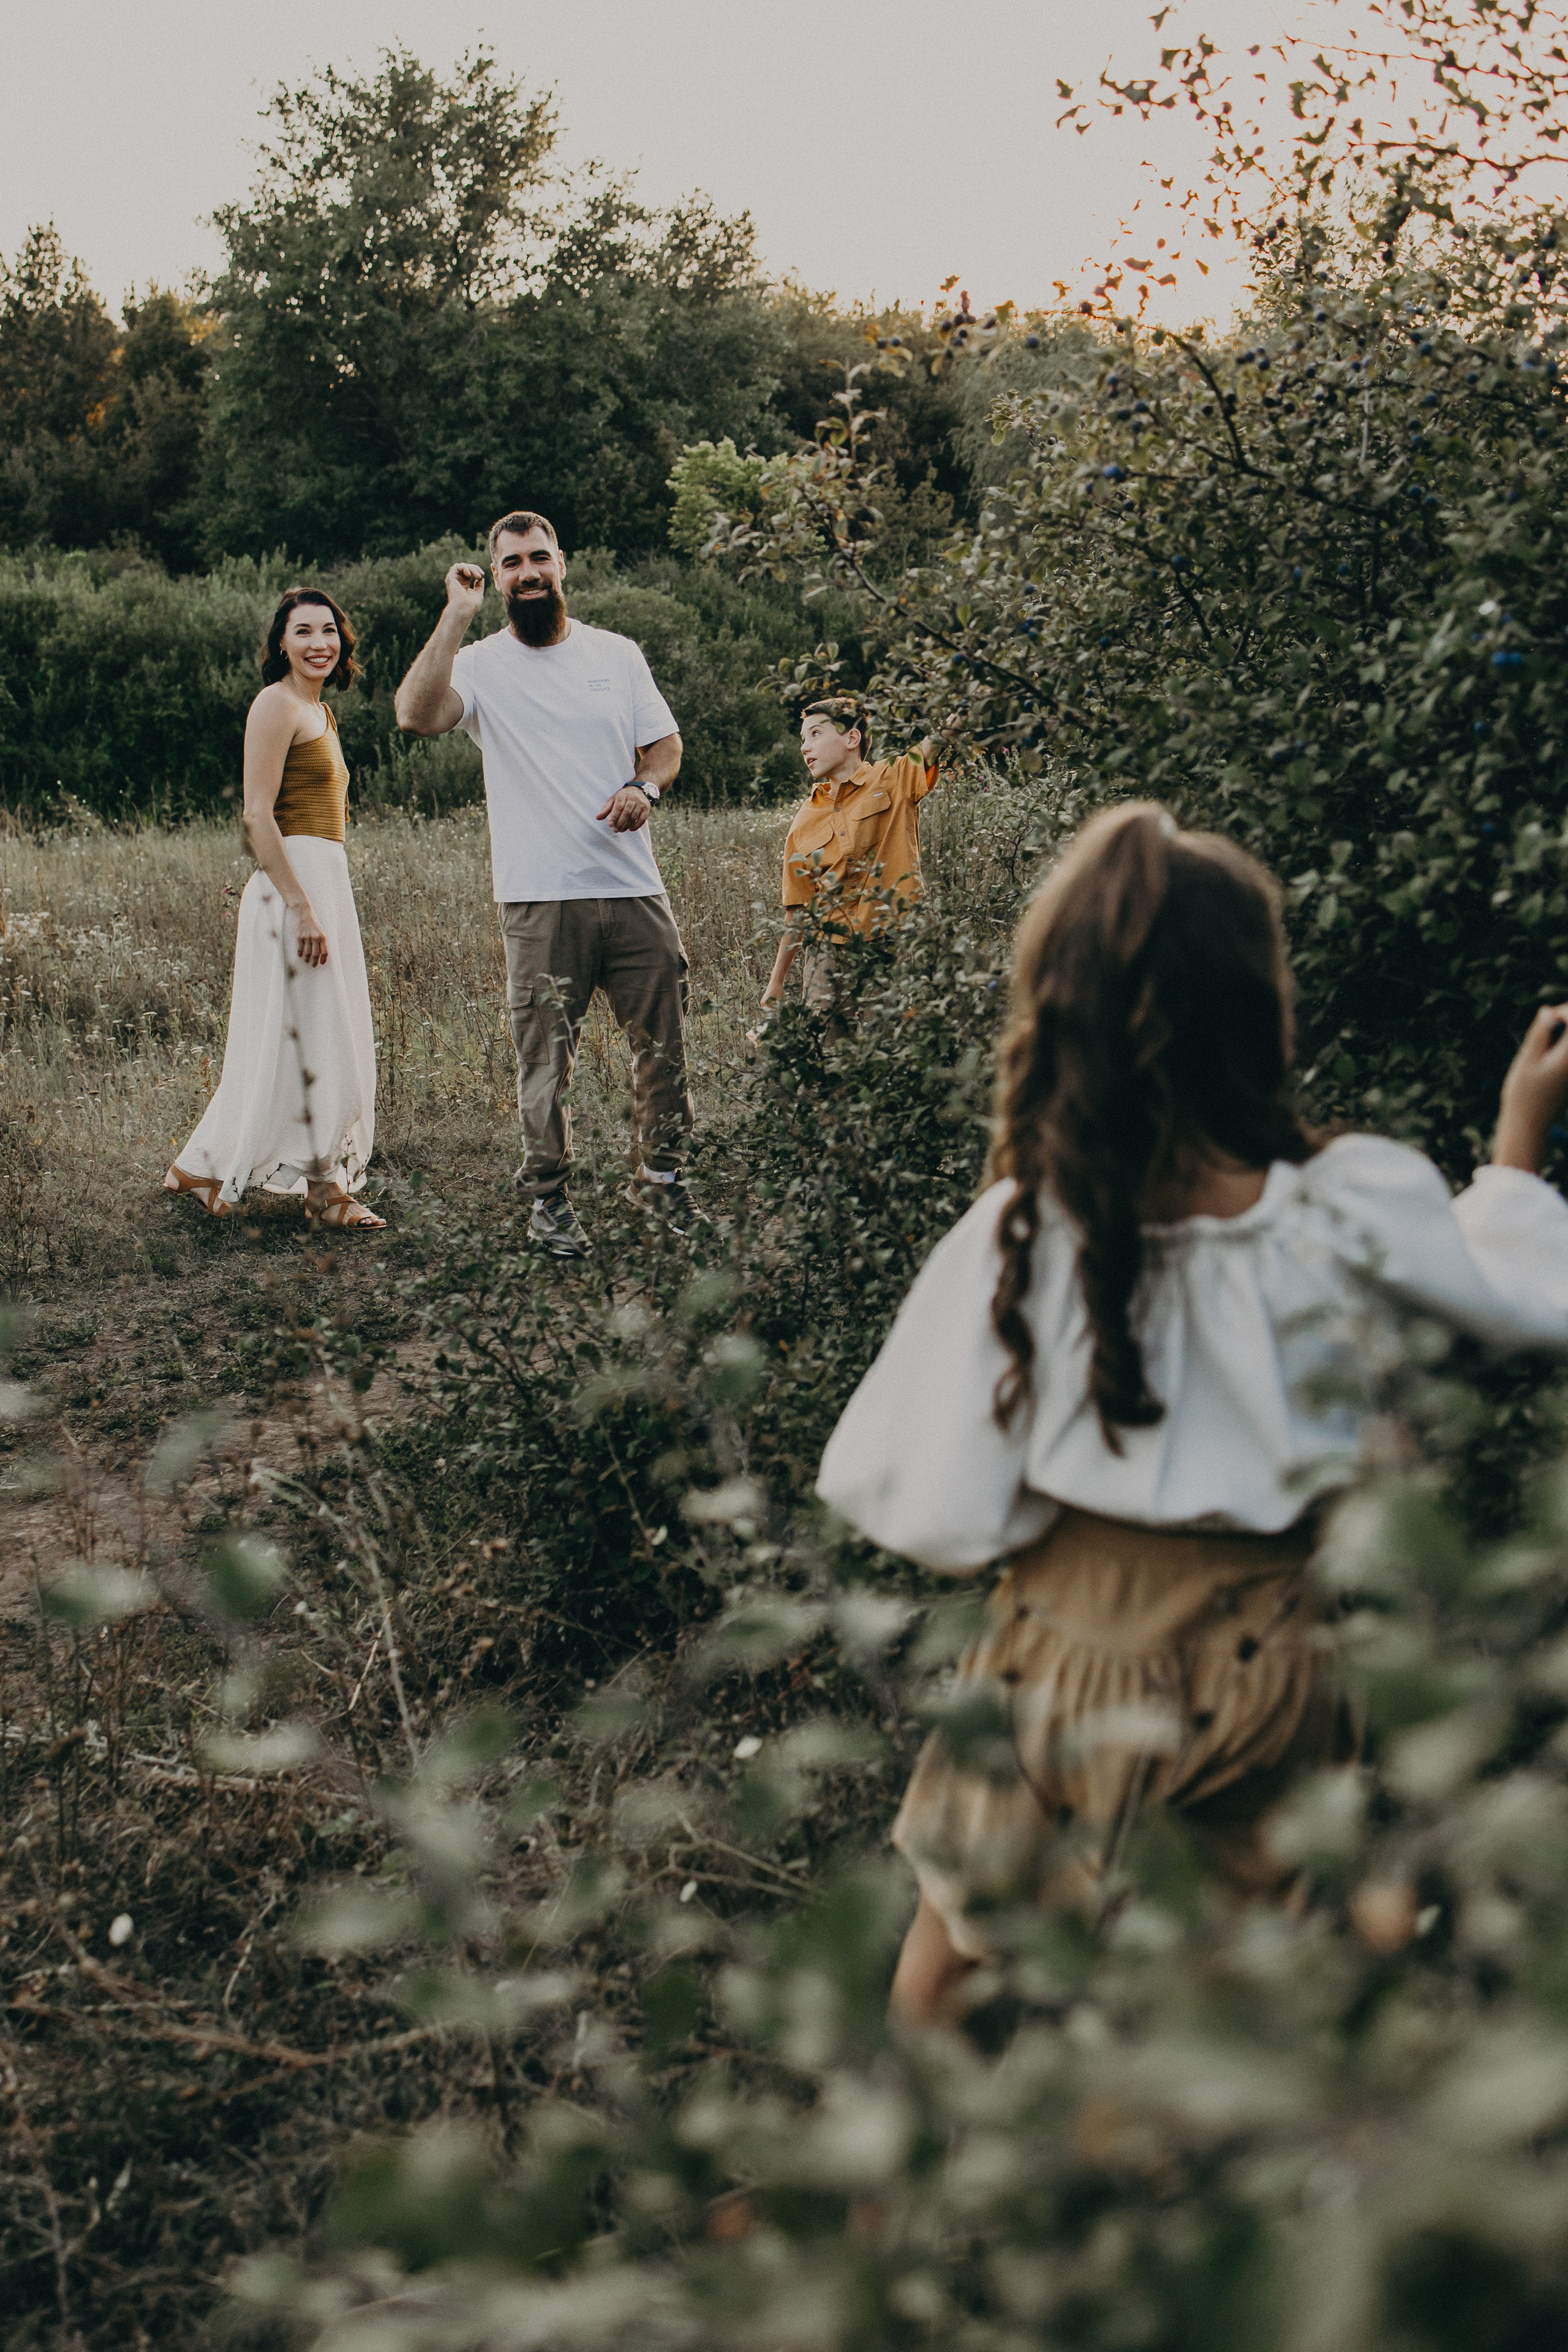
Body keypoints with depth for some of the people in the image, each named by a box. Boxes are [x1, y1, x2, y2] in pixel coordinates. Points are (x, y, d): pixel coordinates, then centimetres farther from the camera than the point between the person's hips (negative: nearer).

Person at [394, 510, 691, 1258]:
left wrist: (645, 786, -8)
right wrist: (458, 614, -18)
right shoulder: (482, 665, 0)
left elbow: (665, 744, 15)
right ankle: (548, 1196, 14)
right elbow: (416, 714, -20)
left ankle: (661, 1175, 25)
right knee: (545, 1058, 1)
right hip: (541, 899, -3)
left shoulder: (617, 654, 11)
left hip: (634, 888, 3)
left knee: (663, 1043, 8)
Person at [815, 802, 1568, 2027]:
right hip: (1268, 1654, 1)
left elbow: (939, 1518, -16)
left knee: (947, 1981, 24)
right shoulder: (1360, 1211, -18)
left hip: (1069, 1661, -1)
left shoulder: (1015, 1243, -21)